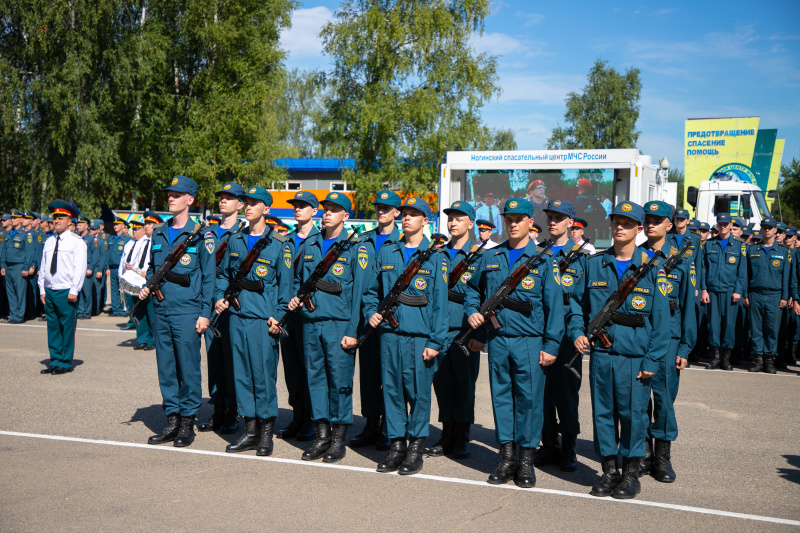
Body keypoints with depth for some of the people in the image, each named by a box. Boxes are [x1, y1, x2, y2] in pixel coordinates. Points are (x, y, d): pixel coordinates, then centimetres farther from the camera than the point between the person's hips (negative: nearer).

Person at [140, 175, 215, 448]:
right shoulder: (158, 234, 13)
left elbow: (208, 276, -4)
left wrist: (205, 312, -8)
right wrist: (146, 286, 3)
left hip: (187, 311, -5)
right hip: (161, 310, 6)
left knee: (188, 368, -1)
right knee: (165, 368, 9)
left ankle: (187, 423, 9)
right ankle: (171, 420, 18)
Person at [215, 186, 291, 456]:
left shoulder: (278, 244, -2)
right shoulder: (235, 240, 13)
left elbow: (285, 283, -3)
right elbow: (224, 274, 21)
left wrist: (278, 316, -10)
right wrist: (220, 297, 4)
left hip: (263, 318, -5)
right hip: (237, 315, 5)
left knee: (264, 373, -3)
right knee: (241, 372, 8)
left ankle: (266, 433, 8)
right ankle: (250, 430, 17)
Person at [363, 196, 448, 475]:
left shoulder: (435, 257, 1)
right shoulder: (386, 253, 13)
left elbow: (440, 303, -2)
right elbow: (373, 291, 21)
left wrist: (436, 342, -7)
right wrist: (370, 312, 1)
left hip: (419, 336, -3)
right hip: (389, 333, 4)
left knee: (418, 392, 1)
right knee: (392, 390, 7)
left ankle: (416, 448, 13)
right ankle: (397, 445, 17)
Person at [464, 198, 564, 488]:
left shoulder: (543, 260, 1)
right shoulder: (490, 257, 11)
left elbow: (554, 305, -2)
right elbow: (473, 289, 25)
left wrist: (551, 345, -7)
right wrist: (472, 311, 6)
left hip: (530, 341, -3)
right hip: (497, 340, 3)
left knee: (529, 398, -1)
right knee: (501, 396, 7)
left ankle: (526, 460, 11)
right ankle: (507, 457, 17)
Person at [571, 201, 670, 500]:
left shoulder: (650, 268, 0)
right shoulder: (594, 264, 8)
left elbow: (660, 318, -2)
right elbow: (577, 301, 16)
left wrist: (652, 360, -7)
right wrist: (577, 331, -1)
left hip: (635, 356, -2)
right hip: (600, 354, 3)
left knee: (633, 414, 3)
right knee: (602, 412, 8)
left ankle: (631, 473, 18)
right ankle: (609, 471, 21)